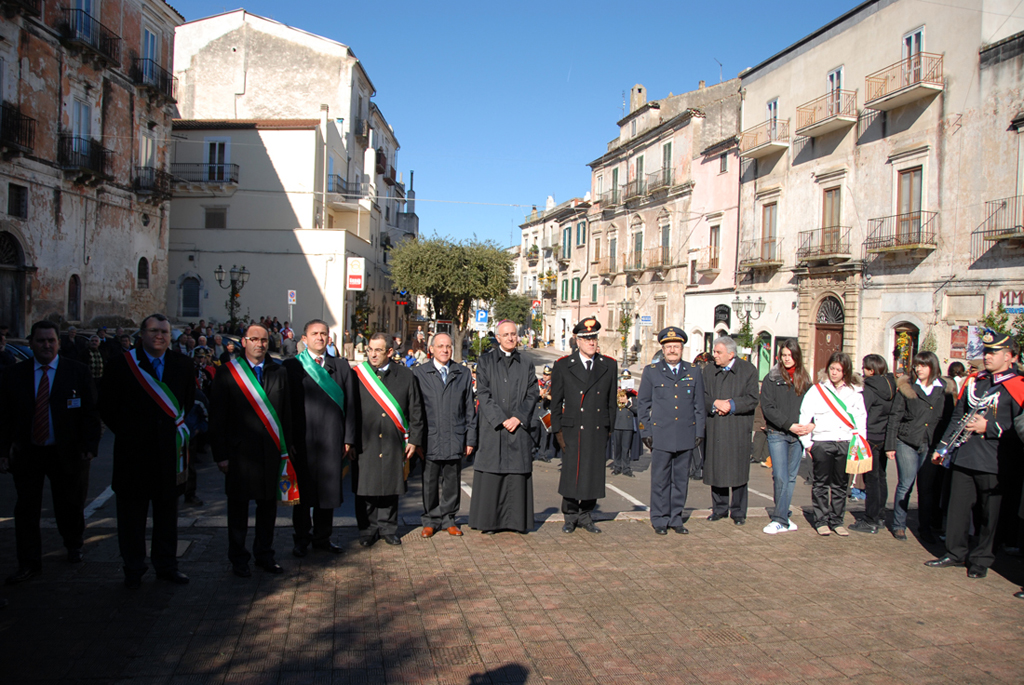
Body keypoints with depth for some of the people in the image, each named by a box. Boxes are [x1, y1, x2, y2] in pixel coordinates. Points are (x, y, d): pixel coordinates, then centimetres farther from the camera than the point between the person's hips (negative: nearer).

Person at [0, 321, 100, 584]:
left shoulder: (78, 372, -3)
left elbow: (91, 412, -3)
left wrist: (89, 447, -10)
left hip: (66, 453, -1)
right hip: (27, 452, 1)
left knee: (69, 505, 12)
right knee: (26, 509, 5)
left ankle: (73, 546, 37)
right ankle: (29, 564, 15)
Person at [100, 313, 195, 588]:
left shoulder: (182, 364, 3)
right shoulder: (122, 364, -5)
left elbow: (189, 400, 13)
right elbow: (107, 405, 0)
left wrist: (178, 427, 5)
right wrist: (127, 432, 0)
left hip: (169, 450, 2)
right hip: (133, 451, -2)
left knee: (167, 511, 13)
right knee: (132, 512, 8)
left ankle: (166, 565, 26)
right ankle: (133, 570, 22)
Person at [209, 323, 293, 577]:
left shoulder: (279, 372, 6)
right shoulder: (227, 373, -2)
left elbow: (287, 414, 6)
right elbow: (217, 418, -3)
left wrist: (286, 449, 2)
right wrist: (221, 454, -7)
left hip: (271, 451, 3)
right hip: (239, 452, -2)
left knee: (268, 504, 11)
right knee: (238, 506, 9)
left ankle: (264, 554, 27)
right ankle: (238, 559, 23)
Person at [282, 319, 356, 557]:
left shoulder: (341, 366, 10)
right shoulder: (291, 366, 3)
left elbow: (350, 405, 7)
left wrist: (349, 439, 1)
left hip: (332, 440, 2)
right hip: (302, 440, -2)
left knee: (328, 490, 9)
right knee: (302, 492, 6)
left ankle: (322, 537, 23)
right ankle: (302, 538, 21)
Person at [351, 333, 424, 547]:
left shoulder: (405, 376, 4)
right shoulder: (356, 374, 1)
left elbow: (415, 411, 7)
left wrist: (414, 440, 2)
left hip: (393, 444, 1)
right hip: (365, 443, -1)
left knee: (390, 488, 8)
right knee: (365, 489, 4)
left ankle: (388, 528, 22)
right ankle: (368, 530, 19)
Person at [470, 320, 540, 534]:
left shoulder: (526, 365, 12)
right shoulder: (486, 361, 4)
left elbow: (532, 394, 5)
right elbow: (483, 393, -4)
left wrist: (518, 417, -9)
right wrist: (501, 419, -12)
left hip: (518, 426, 2)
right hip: (492, 427, -2)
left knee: (517, 473, 3)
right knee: (491, 474, -1)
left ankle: (516, 520, 11)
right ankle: (488, 521, 7)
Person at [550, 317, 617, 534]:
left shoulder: (609, 365, 8)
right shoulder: (563, 366, 2)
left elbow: (611, 401, 12)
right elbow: (556, 402, 3)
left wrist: (609, 428, 8)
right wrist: (557, 430, -3)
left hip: (598, 431, 2)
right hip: (572, 430, -2)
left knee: (594, 474, 7)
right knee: (571, 473, 0)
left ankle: (585, 516, 21)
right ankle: (570, 517, 15)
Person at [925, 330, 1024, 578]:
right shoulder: (974, 381, 13)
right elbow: (957, 417, 18)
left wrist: (989, 428, -16)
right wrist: (943, 446, 16)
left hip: (992, 463, -5)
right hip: (963, 457, 5)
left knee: (988, 513, 5)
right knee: (957, 507, 8)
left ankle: (981, 560, 18)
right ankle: (955, 553, 21)